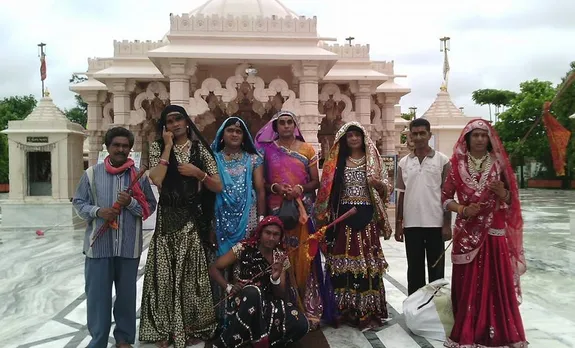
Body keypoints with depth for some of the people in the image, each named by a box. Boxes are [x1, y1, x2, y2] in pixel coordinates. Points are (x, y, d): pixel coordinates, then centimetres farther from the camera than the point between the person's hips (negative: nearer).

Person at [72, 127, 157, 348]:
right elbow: (78, 202, 6)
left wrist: (131, 203, -15)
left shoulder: (139, 175, 2)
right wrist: (97, 211, -12)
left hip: (129, 247, 1)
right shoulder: (92, 174, 2)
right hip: (99, 245, 0)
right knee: (97, 294, 5)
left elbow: (150, 206, 3)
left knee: (127, 294, 12)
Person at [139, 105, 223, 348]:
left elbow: (218, 187, 2)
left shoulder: (200, 149, 4)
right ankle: (164, 328, 15)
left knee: (191, 272, 5)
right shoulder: (158, 147, 3)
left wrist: (197, 172, -12)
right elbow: (156, 180, -16)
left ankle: (193, 327, 19)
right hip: (167, 218, 0)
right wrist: (168, 146, -11)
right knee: (165, 273, 2)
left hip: (193, 219, 0)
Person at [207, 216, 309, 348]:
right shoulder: (244, 248, -7)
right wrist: (229, 287, -18)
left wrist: (276, 279, -21)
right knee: (253, 291, -40)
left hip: (269, 302, 3)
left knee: (301, 325, -22)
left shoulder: (281, 257, 2)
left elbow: (280, 295, 0)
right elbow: (214, 268, -2)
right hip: (243, 301, -3)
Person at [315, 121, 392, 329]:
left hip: (366, 217, 0)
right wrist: (326, 217, -3)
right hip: (343, 217, 0)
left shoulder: (373, 161, 8)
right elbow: (327, 190, 5)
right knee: (343, 261, 1)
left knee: (367, 261, -2)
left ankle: (368, 311, 6)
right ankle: (343, 310, 11)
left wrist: (378, 183, -16)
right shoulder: (336, 161, 8)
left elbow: (386, 189, 6)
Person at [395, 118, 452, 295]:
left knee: (436, 269, 7)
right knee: (414, 269, 9)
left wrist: (447, 224, -6)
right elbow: (401, 195, 9)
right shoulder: (403, 163, 6)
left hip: (435, 223, -2)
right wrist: (398, 224, 5)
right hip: (411, 224, 2)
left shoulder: (442, 160, -1)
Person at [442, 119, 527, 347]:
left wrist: (501, 193, -14)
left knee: (497, 282, 1)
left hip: (495, 232, 1)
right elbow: (445, 198, 3)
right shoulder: (457, 164, 2)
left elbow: (511, 199, 7)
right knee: (467, 283, 3)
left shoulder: (498, 163, 4)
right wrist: (462, 210, -13)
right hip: (467, 233, 0)